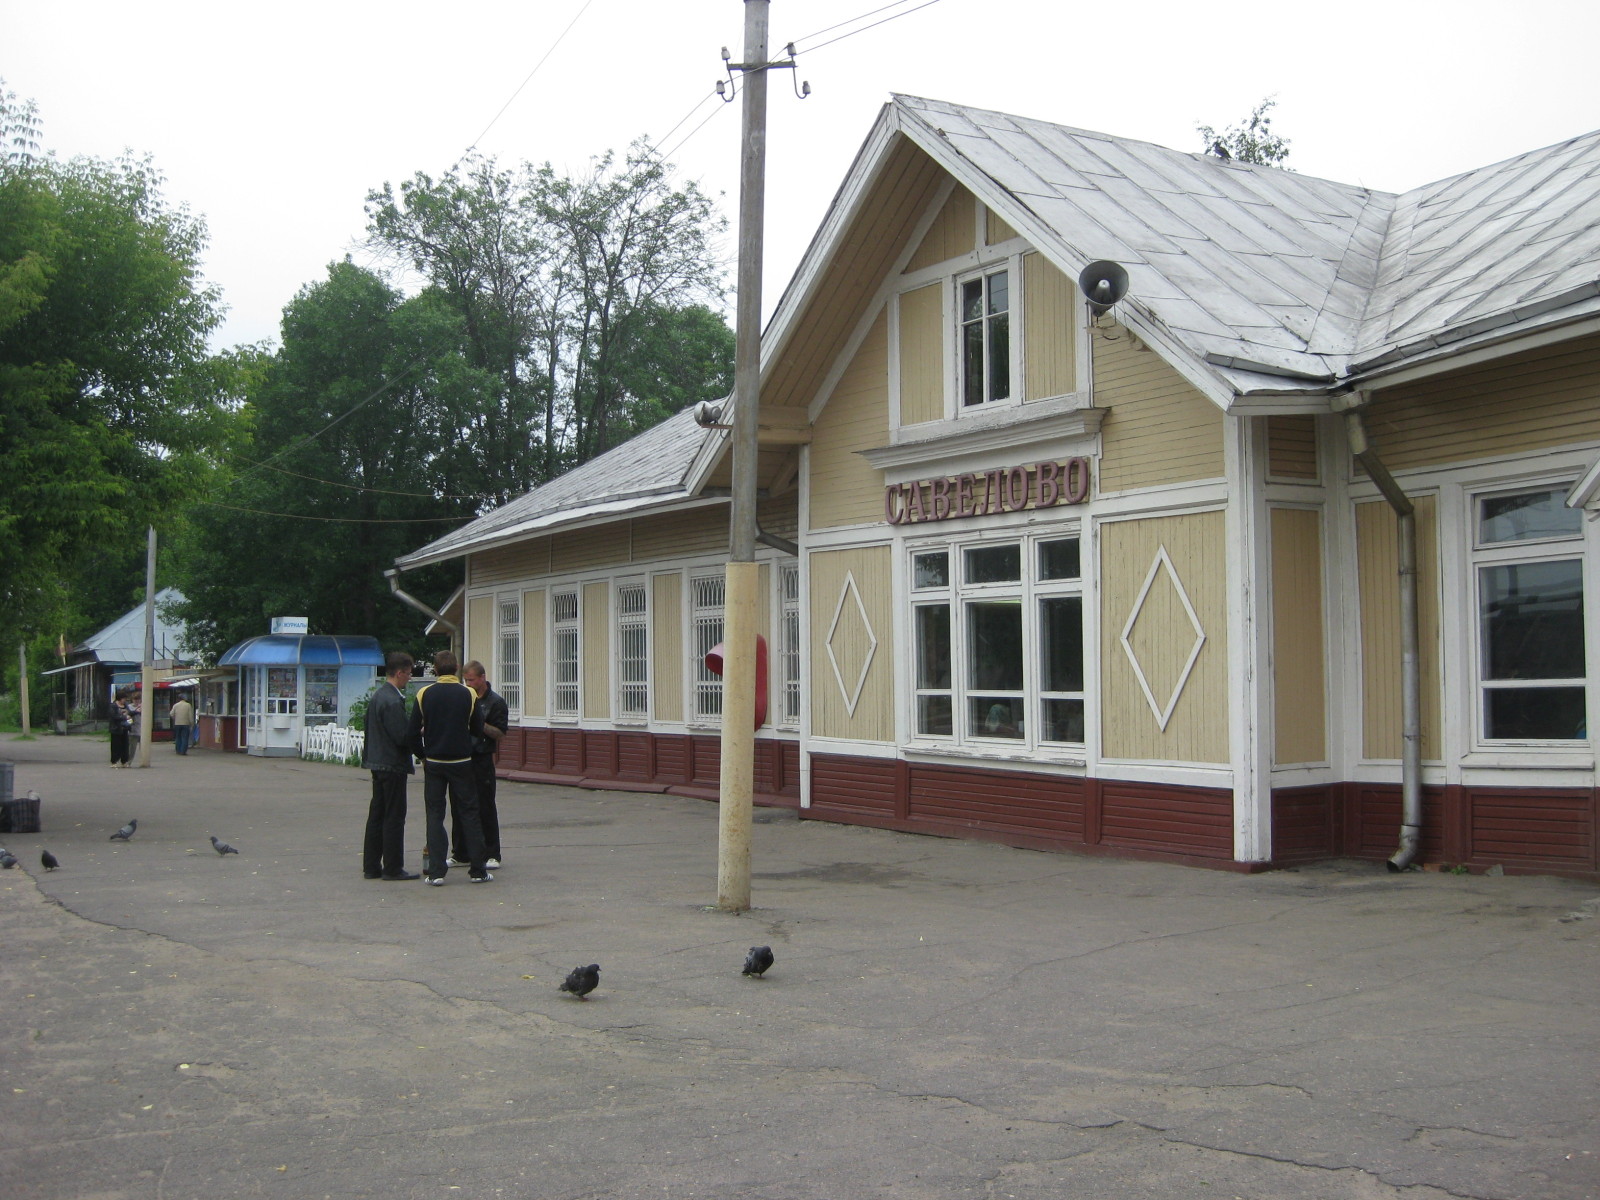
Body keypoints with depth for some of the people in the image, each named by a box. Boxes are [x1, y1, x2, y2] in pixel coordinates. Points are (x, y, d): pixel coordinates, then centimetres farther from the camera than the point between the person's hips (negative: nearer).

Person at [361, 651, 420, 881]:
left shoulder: (377, 696, 11)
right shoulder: (393, 701, -19)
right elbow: (402, 736, -23)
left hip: (377, 763, 10)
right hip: (393, 765, -10)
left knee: (377, 815, 13)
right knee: (394, 817, -2)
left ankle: (371, 866, 19)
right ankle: (393, 868, 3)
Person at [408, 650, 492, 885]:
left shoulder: (424, 694, -4)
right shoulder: (469, 694, -5)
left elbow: (414, 731, -3)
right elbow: (478, 731, 0)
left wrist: (422, 755, 12)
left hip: (434, 762, 1)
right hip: (462, 762, 0)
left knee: (435, 815, 6)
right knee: (469, 814, 7)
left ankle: (436, 872, 1)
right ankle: (478, 870, 9)